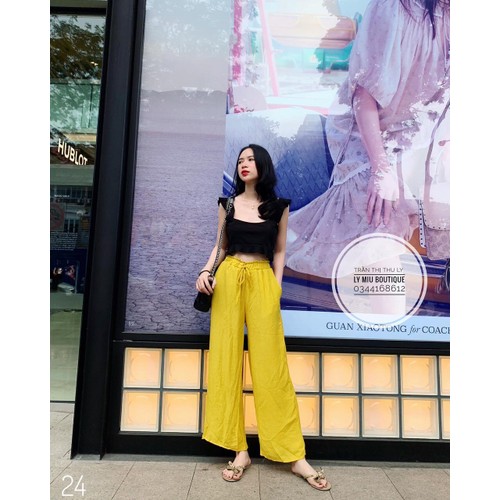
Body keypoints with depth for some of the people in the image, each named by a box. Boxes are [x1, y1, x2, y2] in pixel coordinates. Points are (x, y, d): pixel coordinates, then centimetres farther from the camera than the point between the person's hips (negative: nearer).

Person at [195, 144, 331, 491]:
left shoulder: (279, 207, 8)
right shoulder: (227, 204, 11)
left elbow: (279, 252, 10)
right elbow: (220, 246, 14)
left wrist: (277, 287, 0)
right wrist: (205, 271, -3)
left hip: (263, 282, -2)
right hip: (229, 280, 2)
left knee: (271, 362, -4)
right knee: (226, 359, -1)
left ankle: (295, 455, 7)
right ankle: (240, 450, 11)